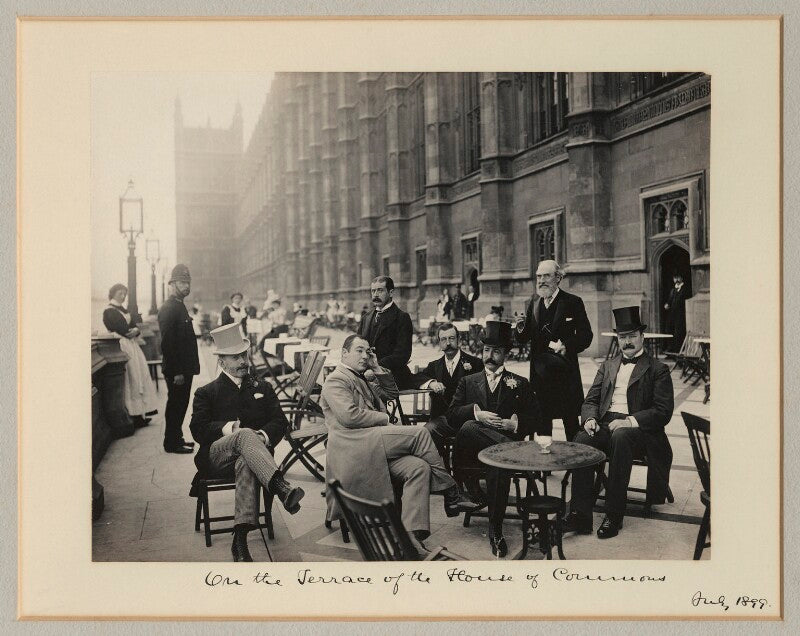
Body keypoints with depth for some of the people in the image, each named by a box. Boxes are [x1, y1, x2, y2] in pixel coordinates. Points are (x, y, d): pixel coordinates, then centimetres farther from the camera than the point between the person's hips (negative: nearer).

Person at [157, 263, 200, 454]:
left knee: (180, 404, 16)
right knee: (175, 405, 0)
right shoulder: (168, 308, -16)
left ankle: (177, 438, 27)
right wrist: (176, 372, -22)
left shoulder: (179, 306, 15)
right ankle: (171, 443, 10)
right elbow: (167, 343, -21)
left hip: (184, 369, 9)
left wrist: (187, 369, 15)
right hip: (176, 371, -9)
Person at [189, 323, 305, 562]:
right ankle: (282, 488, -55)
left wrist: (264, 435, -11)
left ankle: (240, 539, -46)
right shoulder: (206, 393, 16)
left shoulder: (263, 388, 22)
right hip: (216, 455, -1)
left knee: (246, 462, -38)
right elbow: (198, 429, 1)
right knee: (245, 434, -36)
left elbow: (280, 421, 11)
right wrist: (226, 428, -17)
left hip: (247, 454, 1)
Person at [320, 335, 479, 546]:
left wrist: (377, 368, 18)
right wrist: (386, 418, -8)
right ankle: (450, 493, -11)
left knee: (419, 467, -18)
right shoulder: (336, 380, -2)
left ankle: (413, 532, -25)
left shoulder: (364, 380, 28)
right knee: (419, 432, -19)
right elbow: (349, 416, -15)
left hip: (375, 447, 9)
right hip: (354, 448, -9)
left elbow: (392, 393, 29)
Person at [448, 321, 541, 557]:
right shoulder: (468, 382, 23)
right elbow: (452, 414, 8)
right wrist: (476, 413, -10)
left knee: (499, 464, -36)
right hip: (473, 450, 0)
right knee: (468, 426, -36)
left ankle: (495, 529, -25)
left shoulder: (519, 384, 21)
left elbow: (535, 418, 12)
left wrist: (514, 423, -8)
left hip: (504, 444, 0)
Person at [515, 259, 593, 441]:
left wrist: (567, 347, -22)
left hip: (564, 369, -4)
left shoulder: (572, 302, -3)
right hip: (540, 370, 4)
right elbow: (525, 338, 9)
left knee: (570, 420, 3)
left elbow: (585, 336, -6)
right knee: (542, 419, 9)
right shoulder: (534, 302, 9)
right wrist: (521, 329, -12)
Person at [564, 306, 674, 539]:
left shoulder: (658, 369, 7)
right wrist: (590, 418, -6)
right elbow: (591, 400, 18)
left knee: (620, 437, -38)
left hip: (637, 430, -4)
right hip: (604, 425, 4)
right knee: (581, 440, -29)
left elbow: (663, 412, -3)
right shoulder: (608, 366, 23)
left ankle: (614, 516, -30)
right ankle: (580, 515, -28)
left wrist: (630, 422, -17)